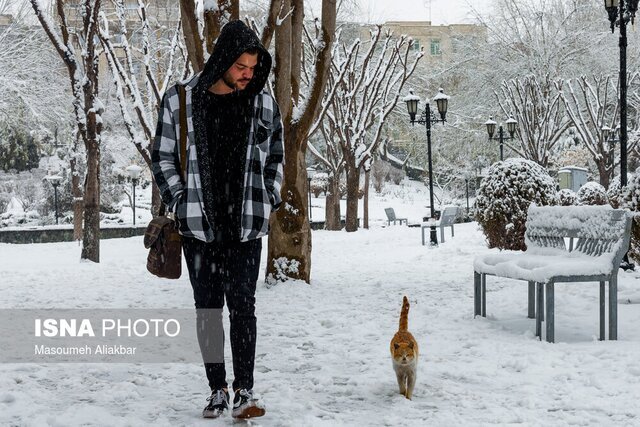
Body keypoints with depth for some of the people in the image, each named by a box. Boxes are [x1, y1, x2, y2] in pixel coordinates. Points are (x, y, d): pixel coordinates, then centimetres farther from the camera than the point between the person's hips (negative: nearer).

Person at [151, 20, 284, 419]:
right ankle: (218, 389, 16)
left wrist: (269, 200, 6)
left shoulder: (264, 102, 2)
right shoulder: (179, 100, -2)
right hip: (199, 223, 0)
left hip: (247, 223, 0)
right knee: (208, 307, 6)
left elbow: (276, 157, 14)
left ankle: (245, 389, 2)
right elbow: (163, 158, 4)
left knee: (242, 305, -4)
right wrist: (181, 203, -2)